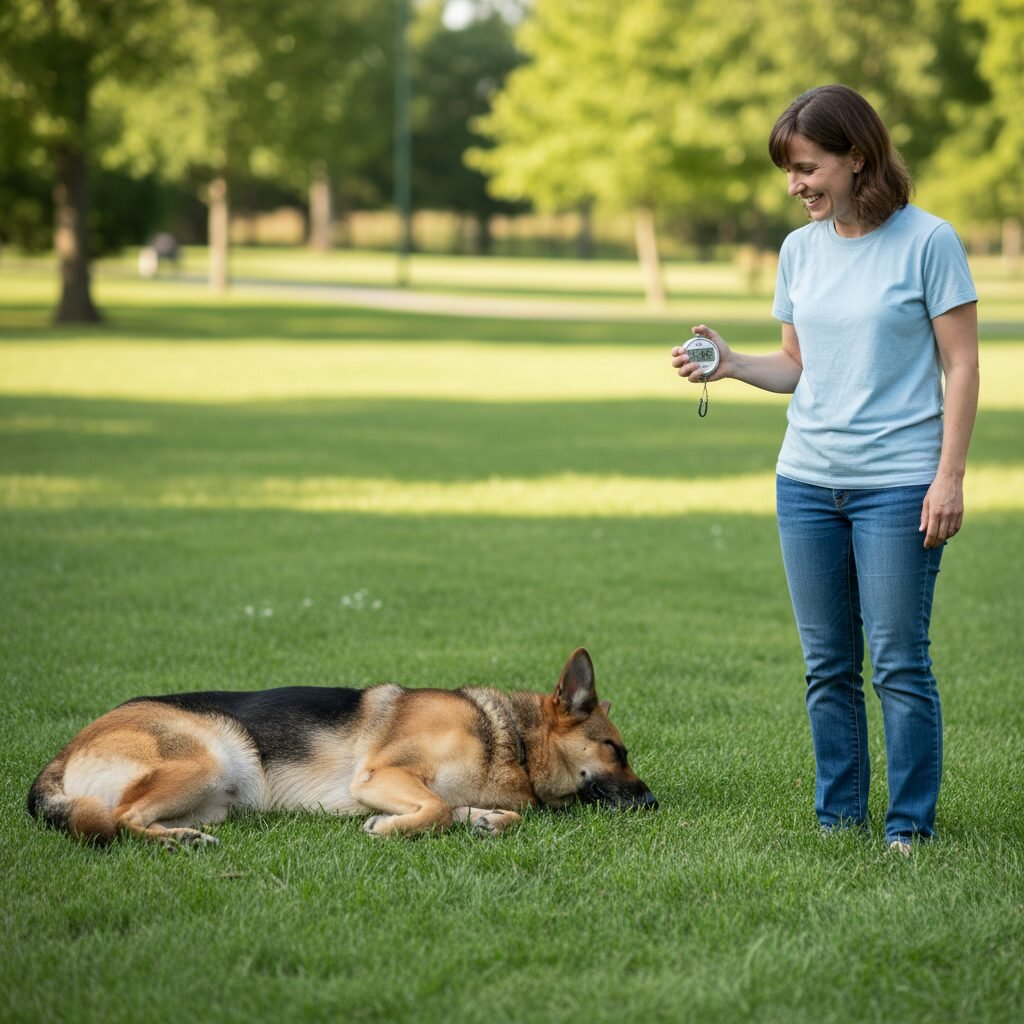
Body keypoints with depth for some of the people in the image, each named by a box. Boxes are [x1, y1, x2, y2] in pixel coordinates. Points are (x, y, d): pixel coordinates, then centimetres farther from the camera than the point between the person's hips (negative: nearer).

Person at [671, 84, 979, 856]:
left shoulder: (928, 242, -6)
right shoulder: (801, 249, 10)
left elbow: (961, 366, -6)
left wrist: (949, 477, -12)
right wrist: (731, 364, -4)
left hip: (898, 482, -5)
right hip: (806, 479, 5)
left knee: (899, 661, -3)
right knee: (827, 665, 10)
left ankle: (911, 827, 8)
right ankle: (838, 820, 19)